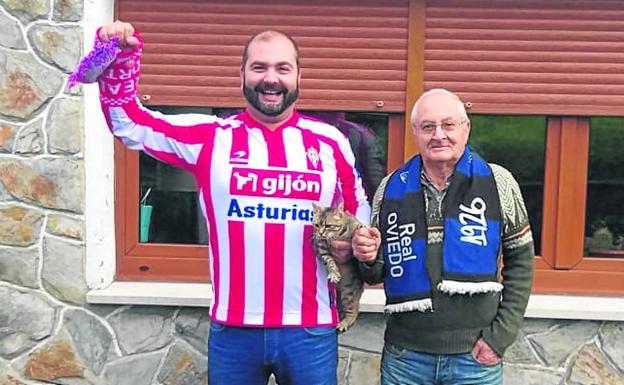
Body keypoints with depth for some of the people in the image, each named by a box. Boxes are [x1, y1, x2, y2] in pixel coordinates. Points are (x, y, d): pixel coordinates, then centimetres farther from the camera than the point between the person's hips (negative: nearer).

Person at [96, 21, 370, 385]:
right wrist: (121, 56, -8)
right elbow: (129, 121, 5)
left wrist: (350, 246, -6)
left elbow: (360, 214, 14)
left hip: (311, 330, 1)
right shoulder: (211, 135, 0)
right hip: (233, 329, 0)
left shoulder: (331, 142, 2)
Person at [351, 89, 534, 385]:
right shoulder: (391, 188, 1)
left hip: (475, 357, -1)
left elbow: (520, 262, 2)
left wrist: (501, 335, -3)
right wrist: (369, 258, -11)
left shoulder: (498, 183, -4)